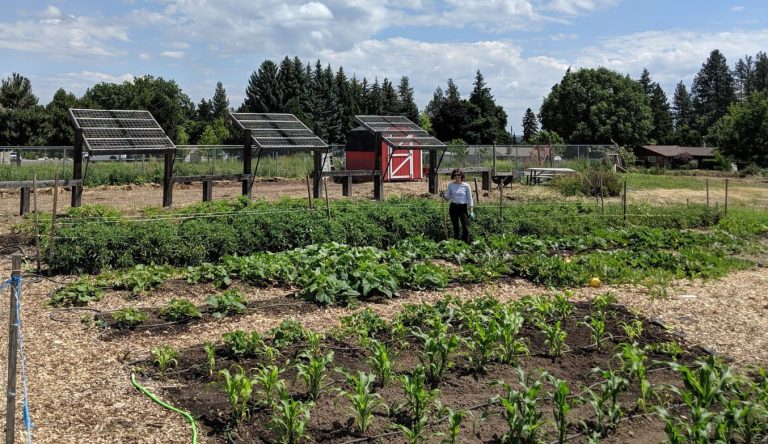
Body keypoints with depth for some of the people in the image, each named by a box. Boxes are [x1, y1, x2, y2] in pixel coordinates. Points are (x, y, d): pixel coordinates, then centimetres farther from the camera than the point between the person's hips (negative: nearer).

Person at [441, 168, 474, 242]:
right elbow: (448, 198, 9)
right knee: (455, 227, 5)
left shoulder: (466, 185, -2)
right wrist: (444, 195, -12)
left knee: (464, 227, -12)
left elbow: (469, 199, 2)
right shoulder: (451, 185, 4)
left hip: (463, 207, -2)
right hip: (453, 207, 2)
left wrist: (471, 211, -3)